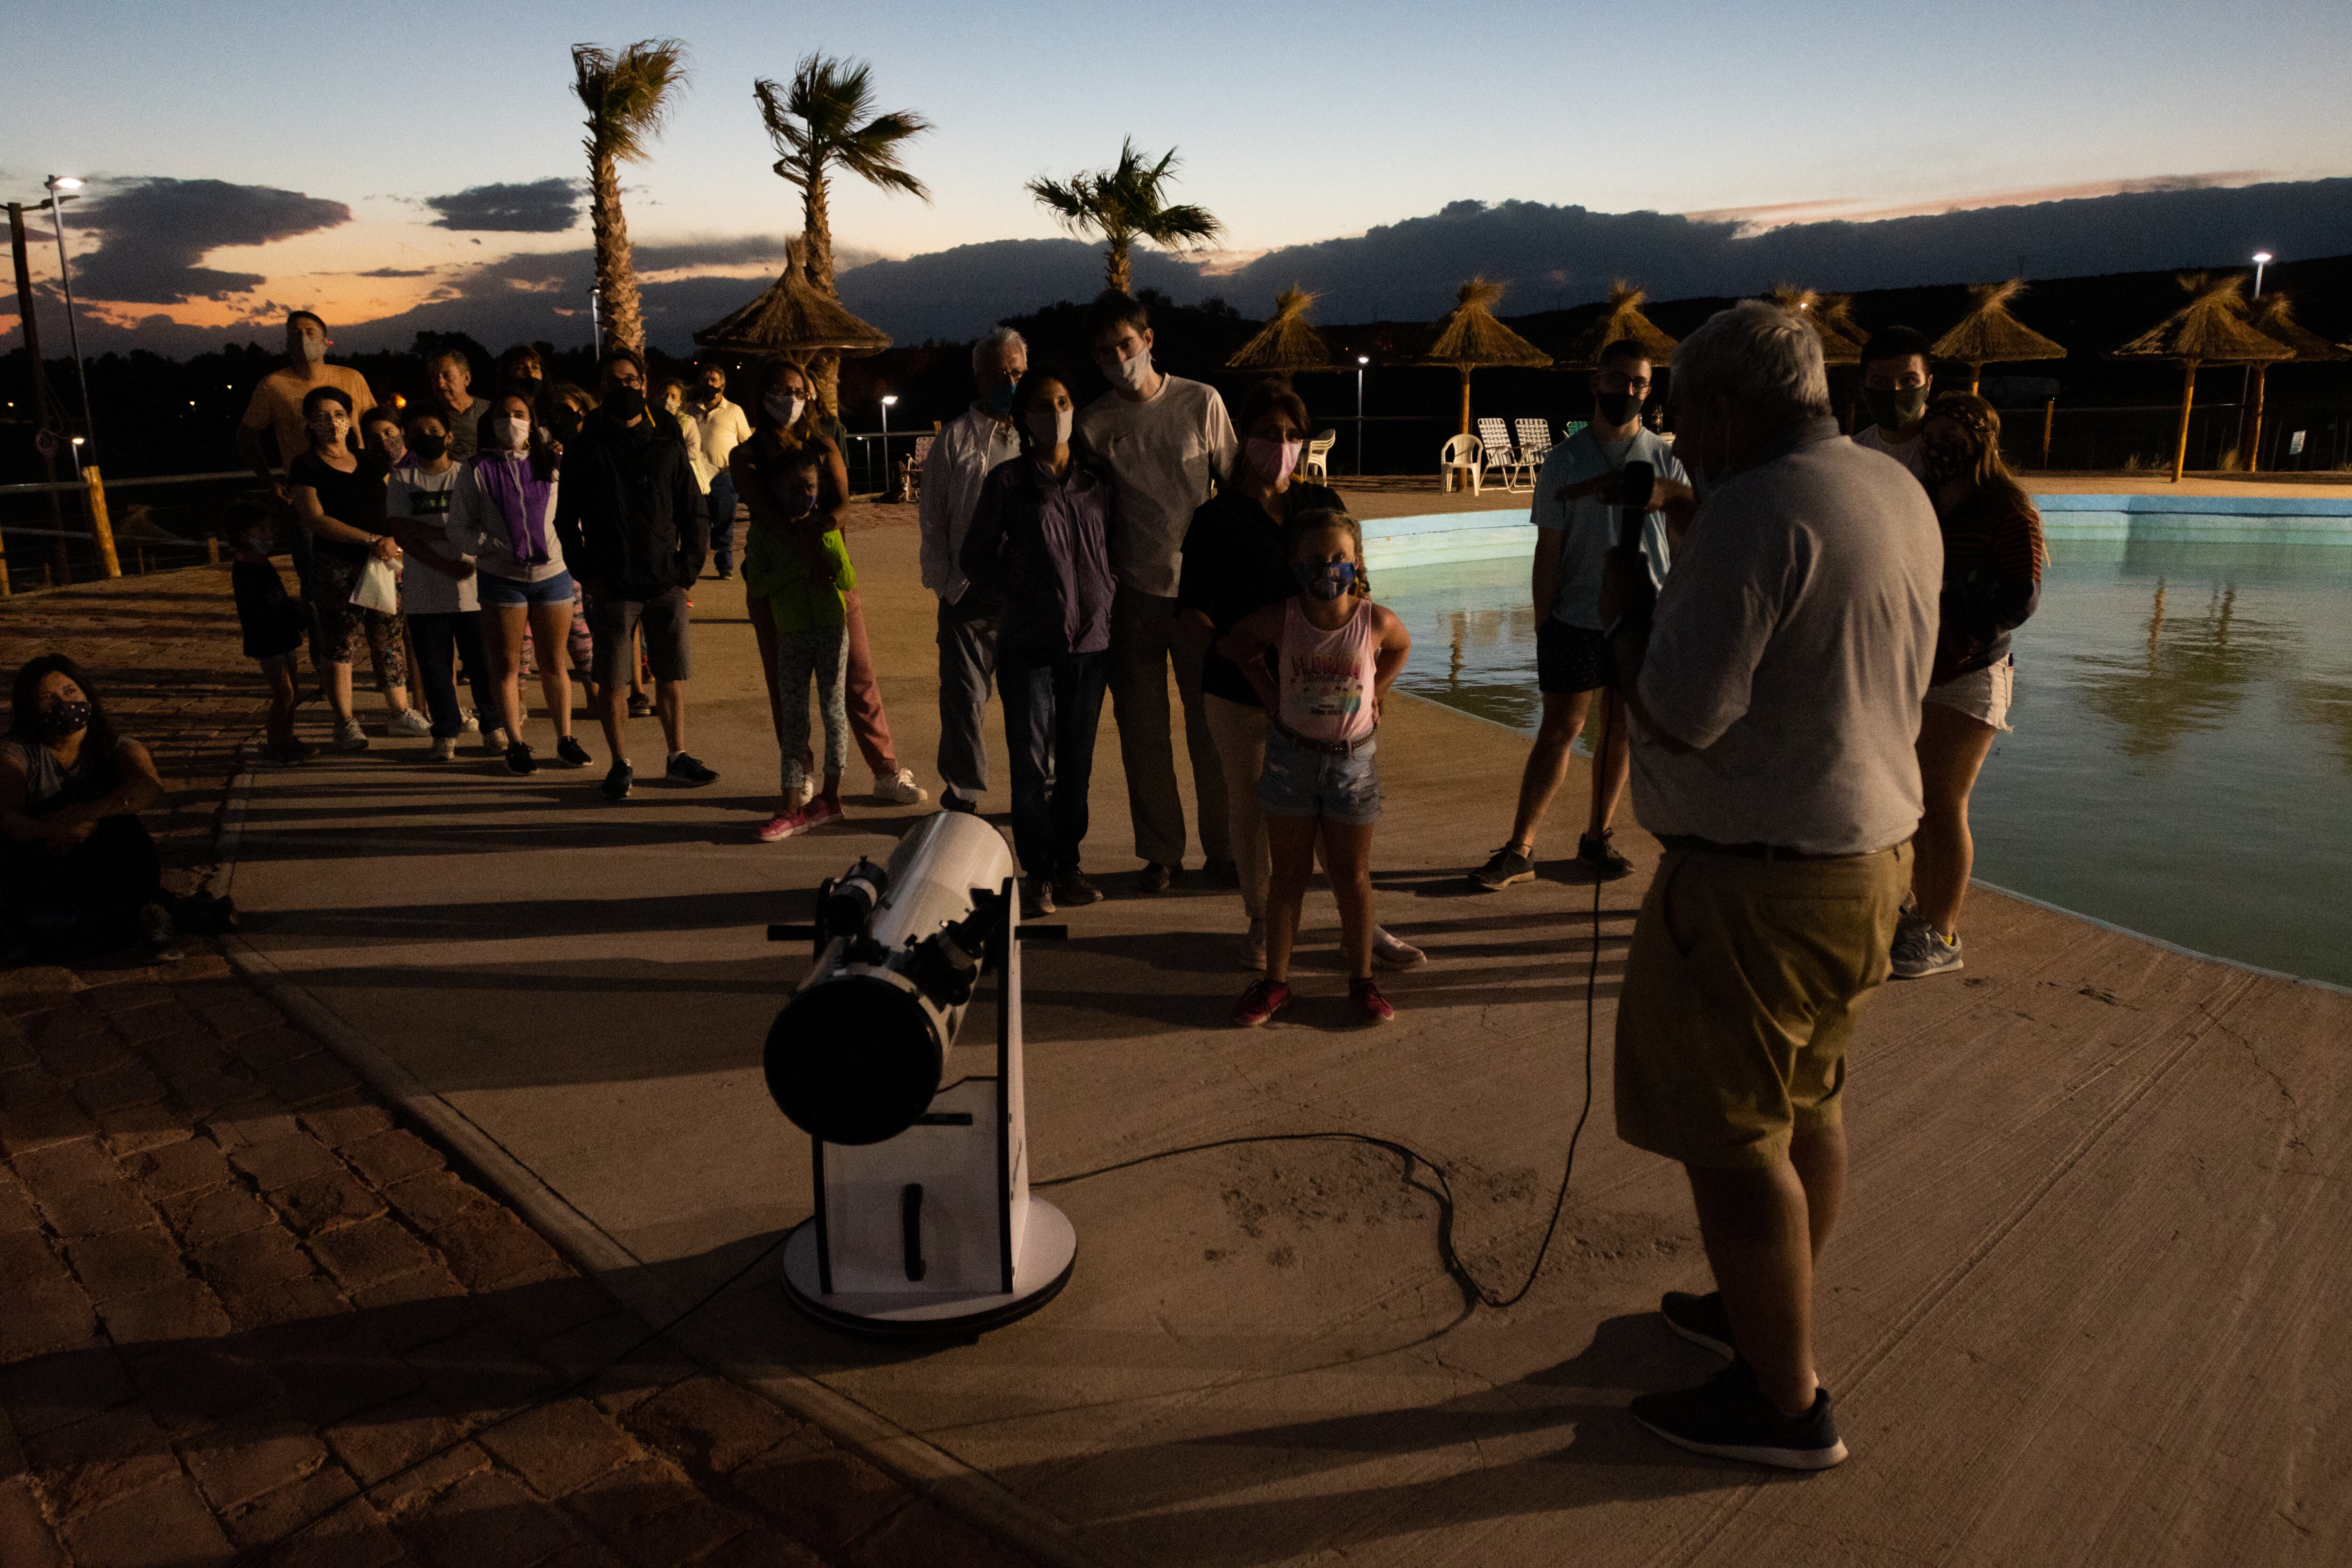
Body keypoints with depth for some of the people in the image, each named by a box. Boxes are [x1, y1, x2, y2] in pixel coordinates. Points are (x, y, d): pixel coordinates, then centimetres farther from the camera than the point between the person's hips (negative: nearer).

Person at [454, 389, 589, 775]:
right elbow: (458, 529, -1)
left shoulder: (551, 464, 4)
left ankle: (566, 739, 18)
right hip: (502, 578, -2)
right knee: (507, 665, 4)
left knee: (555, 663, 9)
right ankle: (515, 744, 13)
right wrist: (491, 547, -16)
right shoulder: (477, 470, -2)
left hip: (553, 573, 2)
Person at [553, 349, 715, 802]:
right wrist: (588, 574, -3)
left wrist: (689, 569, 0)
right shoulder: (585, 448, 3)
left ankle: (678, 758, 20)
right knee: (611, 680, 2)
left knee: (672, 674, 8)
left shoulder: (667, 444, 6)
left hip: (666, 583, 1)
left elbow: (692, 512, 9)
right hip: (613, 588, -1)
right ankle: (621, 764, 14)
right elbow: (566, 519, 6)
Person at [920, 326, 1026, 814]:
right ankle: (962, 798, 14)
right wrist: (944, 581, -2)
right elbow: (933, 517, 7)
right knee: (963, 699, 1)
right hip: (970, 592, -1)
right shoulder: (954, 438, 6)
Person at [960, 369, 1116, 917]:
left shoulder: (1098, 482, 7)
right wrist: (1019, 585, -5)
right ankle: (1038, 873, 12)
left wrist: (1103, 603, 5)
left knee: (1077, 764, 9)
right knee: (1033, 766, -1)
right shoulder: (1006, 482, 0)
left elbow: (1117, 552, 16)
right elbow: (973, 558, 4)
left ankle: (1068, 865, 22)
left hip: (1091, 642, 3)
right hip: (1029, 645, -3)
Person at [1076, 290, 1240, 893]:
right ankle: (1160, 851, 19)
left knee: (1211, 726, 4)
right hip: (1132, 594, 1)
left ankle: (1223, 847, 18)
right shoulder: (1093, 423, 1)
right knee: (1142, 730, 6)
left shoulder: (1201, 403, -1)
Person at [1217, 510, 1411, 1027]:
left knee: (1352, 875, 9)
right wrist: (1271, 696, 3)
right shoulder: (1279, 620, -11)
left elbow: (1401, 646, 12)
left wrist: (1372, 695, 4)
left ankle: (1362, 980, 22)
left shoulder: (1375, 621, -11)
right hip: (1291, 755, 0)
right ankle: (1276, 980, 19)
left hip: (1352, 759, 0)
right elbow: (1233, 646, 7)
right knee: (1288, 873, 8)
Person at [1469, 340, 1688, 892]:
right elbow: (1549, 549, 1)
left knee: (1619, 731, 9)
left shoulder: (1666, 461, 5)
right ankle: (1519, 850, 5)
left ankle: (1596, 838, 23)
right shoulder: (1564, 462, 1)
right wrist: (1542, 620, -2)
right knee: (1560, 729, -1)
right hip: (1575, 619, -2)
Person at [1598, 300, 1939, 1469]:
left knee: (1732, 1138, 3)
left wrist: (1624, 607, -7)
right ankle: (1770, 1317, 41)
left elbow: (1679, 711, -25)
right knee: (1806, 1105, 22)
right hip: (1871, 846, 10)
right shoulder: (1897, 492, 9)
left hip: (1761, 876, -10)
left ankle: (1785, 1404, 17)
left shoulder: (1756, 510, -22)